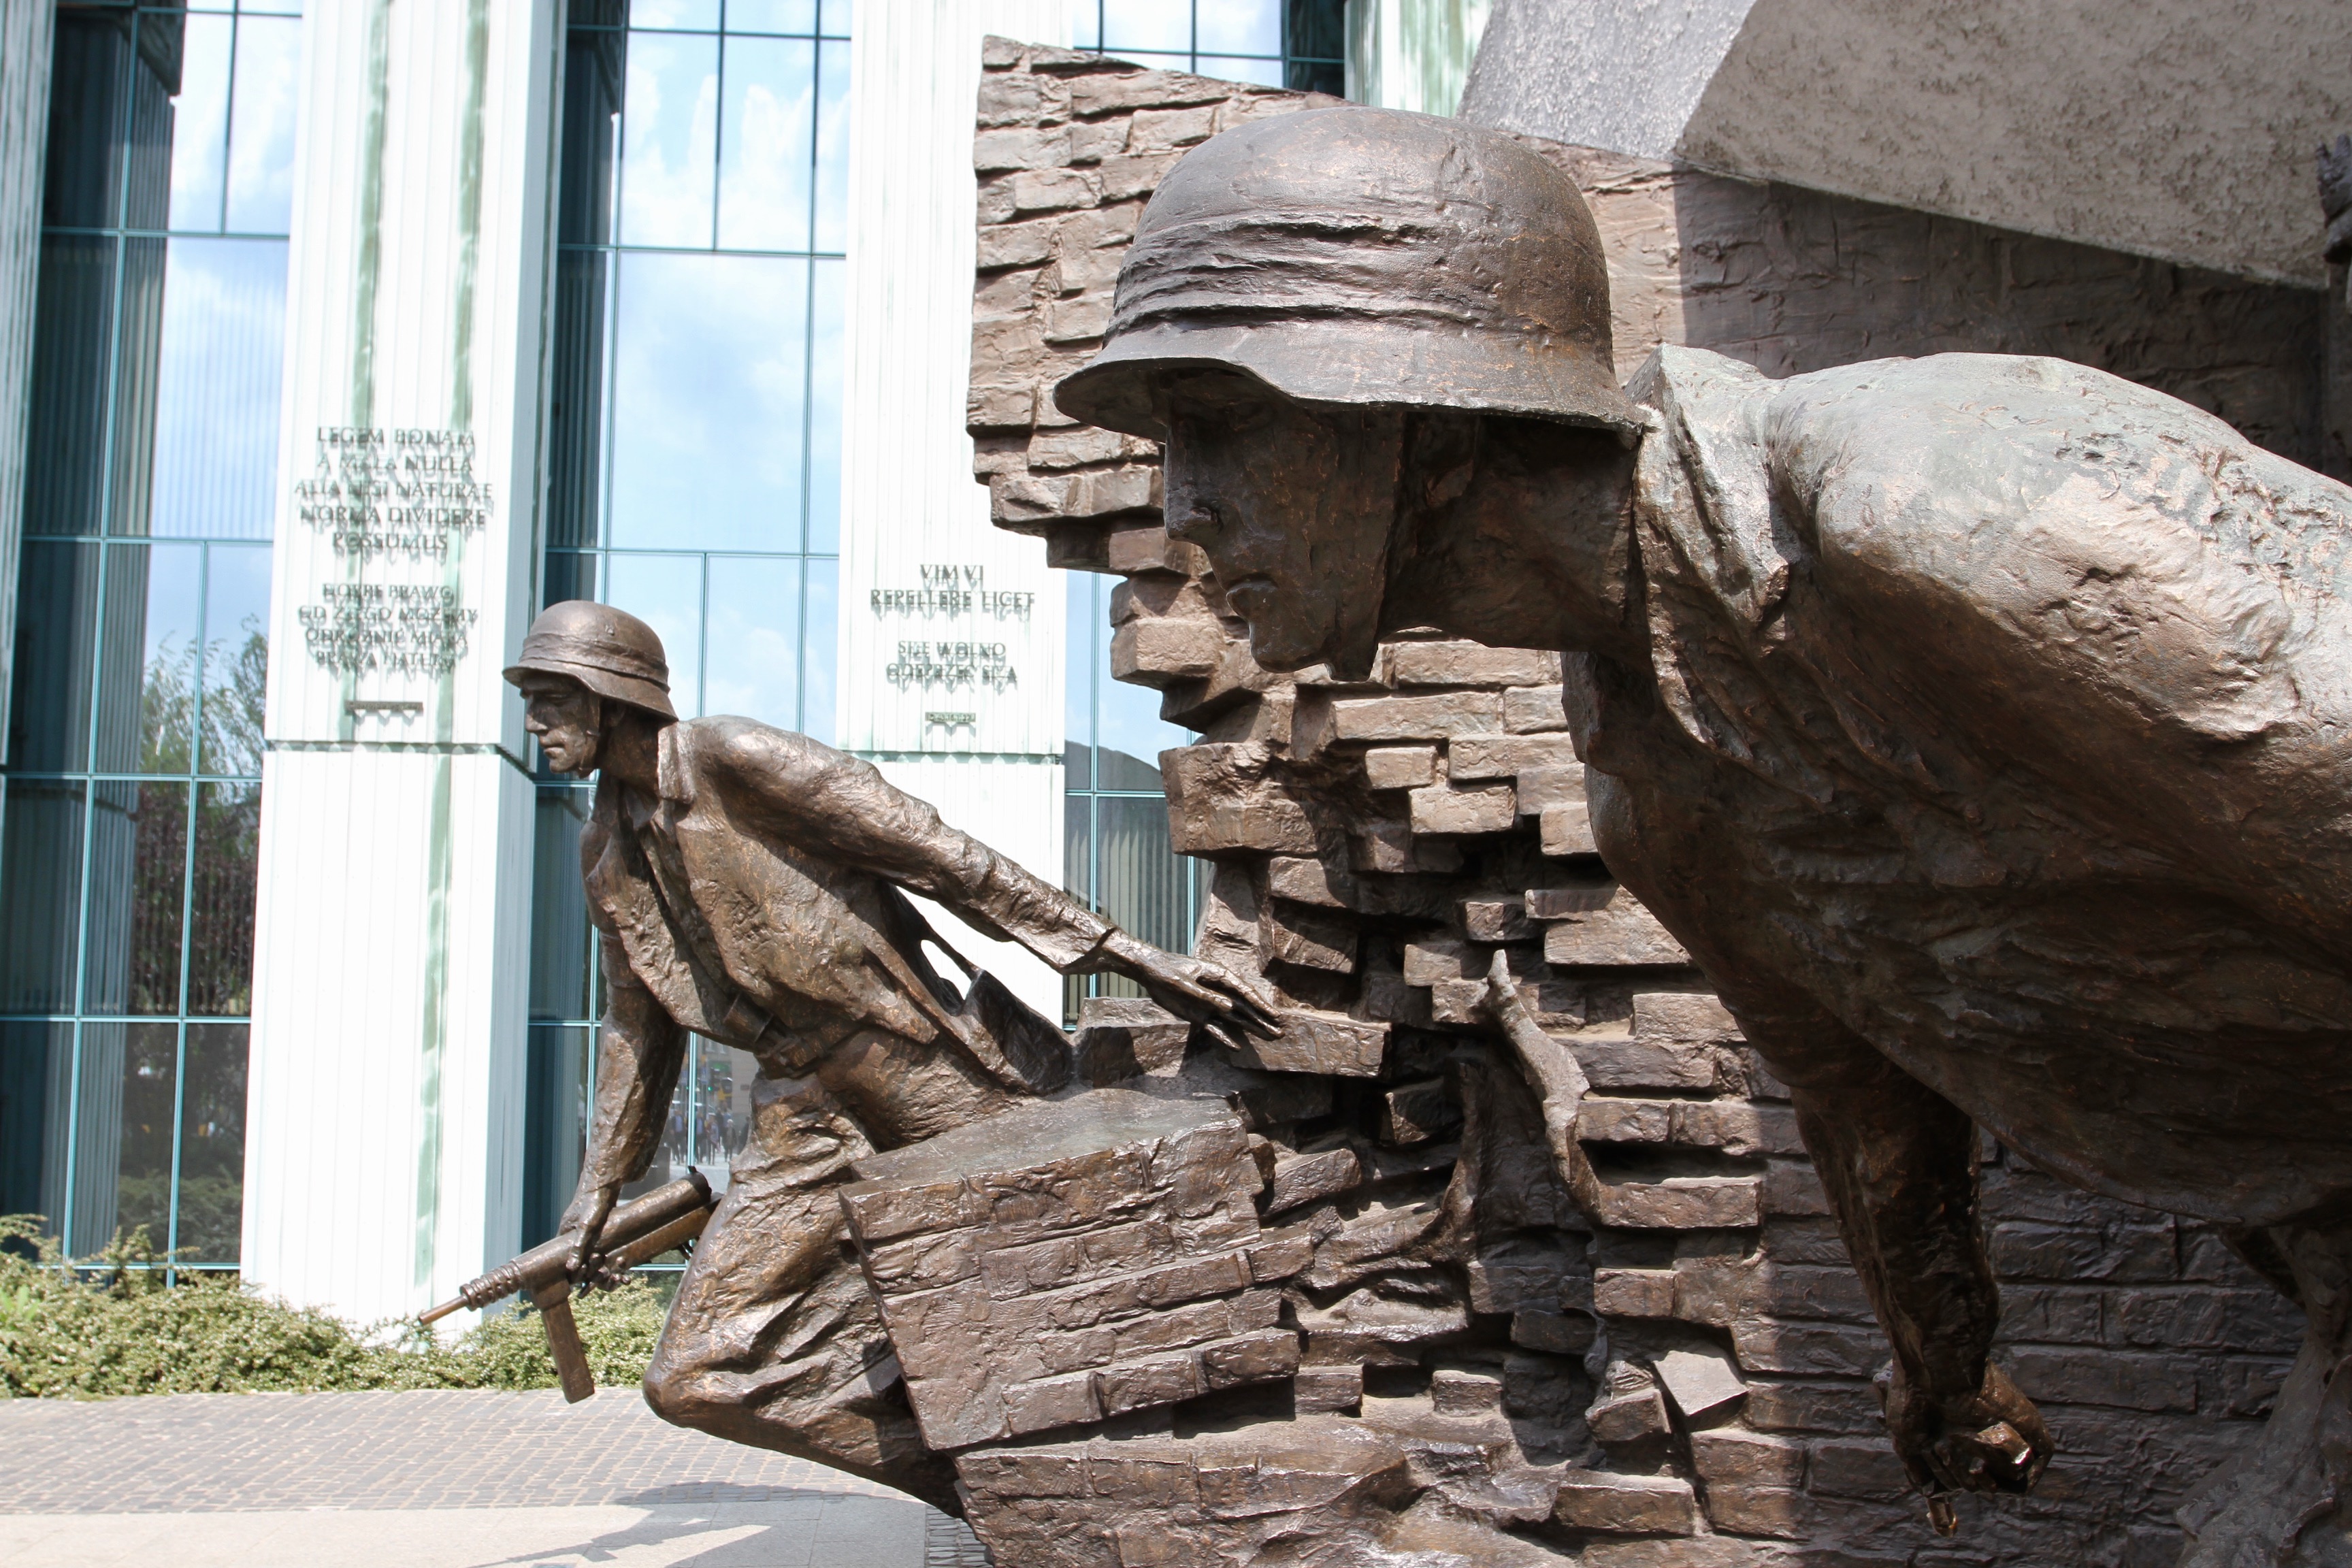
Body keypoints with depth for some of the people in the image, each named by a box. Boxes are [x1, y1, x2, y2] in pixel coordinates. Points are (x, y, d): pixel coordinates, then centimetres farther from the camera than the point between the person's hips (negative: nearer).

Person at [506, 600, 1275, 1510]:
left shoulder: (739, 763, -12)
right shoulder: (606, 854, 11)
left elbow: (944, 857, -15)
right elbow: (639, 1027, 24)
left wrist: (1121, 954, -19)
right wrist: (599, 1190, 27)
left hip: (930, 1086, -7)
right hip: (805, 1121, 7)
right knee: (698, 1382, 0)